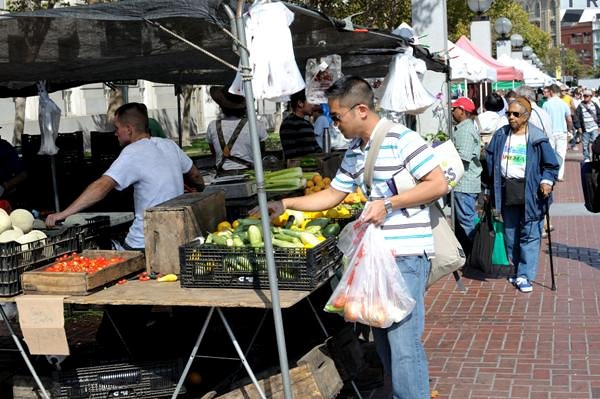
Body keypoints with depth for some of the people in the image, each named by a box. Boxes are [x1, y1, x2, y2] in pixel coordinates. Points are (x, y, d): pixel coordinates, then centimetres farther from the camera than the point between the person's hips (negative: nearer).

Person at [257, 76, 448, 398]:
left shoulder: (401, 139, -12)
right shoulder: (353, 153, 14)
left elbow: (439, 184, -15)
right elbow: (332, 194, 22)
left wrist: (388, 204, -18)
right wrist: (285, 204, 15)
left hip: (406, 254, -9)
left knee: (403, 340, -8)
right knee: (382, 336, 15)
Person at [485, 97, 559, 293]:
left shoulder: (537, 138, -5)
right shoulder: (500, 136, 7)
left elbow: (551, 164, 1)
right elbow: (490, 162, 12)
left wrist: (547, 181, -16)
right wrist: (489, 190, 11)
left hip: (530, 193, -4)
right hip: (507, 192, 4)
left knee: (530, 235, -3)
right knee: (511, 235, 11)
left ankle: (525, 276, 2)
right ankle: (518, 270, 26)